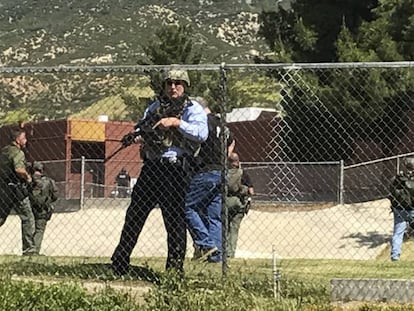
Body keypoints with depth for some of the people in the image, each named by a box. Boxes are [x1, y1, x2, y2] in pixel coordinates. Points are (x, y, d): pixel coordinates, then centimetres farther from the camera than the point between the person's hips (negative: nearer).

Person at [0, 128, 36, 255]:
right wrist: (27, 177, -12)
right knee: (27, 219, 2)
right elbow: (19, 169, -29)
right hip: (16, 190, -8)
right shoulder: (18, 152, -13)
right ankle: (29, 249, 3)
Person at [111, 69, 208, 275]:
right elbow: (142, 132, 15)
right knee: (134, 215, 7)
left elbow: (202, 133, -16)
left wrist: (176, 122, -20)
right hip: (151, 167, 5)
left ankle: (175, 266, 8)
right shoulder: (155, 107, 17)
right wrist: (134, 137, -8)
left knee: (175, 220, -1)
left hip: (175, 171, -5)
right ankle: (118, 264, 15)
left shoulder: (193, 109, 1)